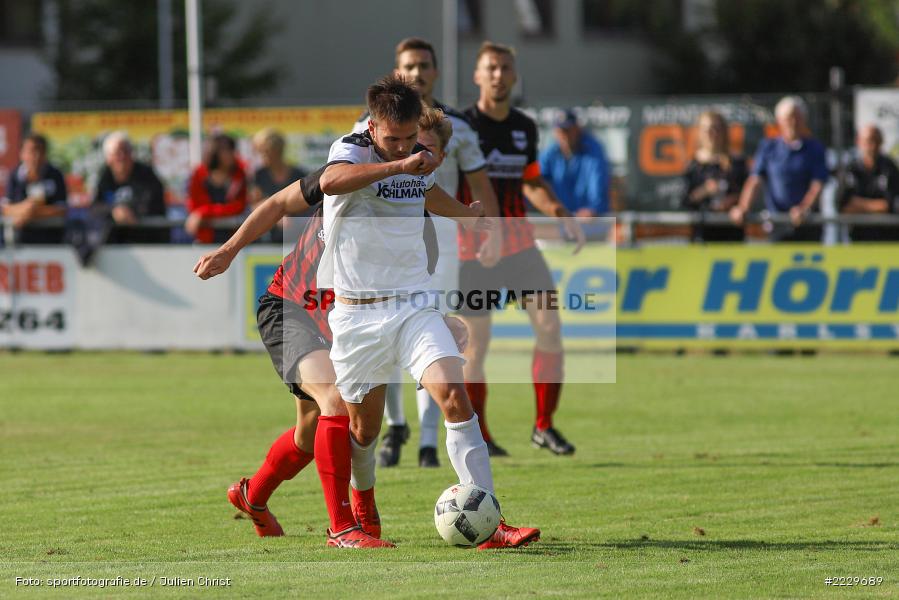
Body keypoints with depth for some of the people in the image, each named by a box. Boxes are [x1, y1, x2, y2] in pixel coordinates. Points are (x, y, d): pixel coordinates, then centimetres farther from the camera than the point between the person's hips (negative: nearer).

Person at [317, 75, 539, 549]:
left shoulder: (421, 161, 7)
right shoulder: (351, 151, -10)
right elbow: (331, 181, -36)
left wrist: (466, 214, 50)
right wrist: (400, 166, -42)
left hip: (413, 308, 4)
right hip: (357, 317, -3)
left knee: (454, 398, -17)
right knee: (363, 427, 7)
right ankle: (351, 516, 38)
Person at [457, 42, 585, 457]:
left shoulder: (525, 128, 10)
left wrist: (561, 214, 7)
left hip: (519, 242, 4)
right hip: (472, 247, -4)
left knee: (549, 326, -8)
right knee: (477, 344, -2)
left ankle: (544, 426, 3)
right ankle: (477, 435, 12)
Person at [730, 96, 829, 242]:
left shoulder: (814, 149, 5)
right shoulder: (768, 148, 10)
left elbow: (817, 185, -3)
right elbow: (754, 181, 2)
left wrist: (804, 209, -21)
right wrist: (742, 208, -13)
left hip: (807, 223, -1)